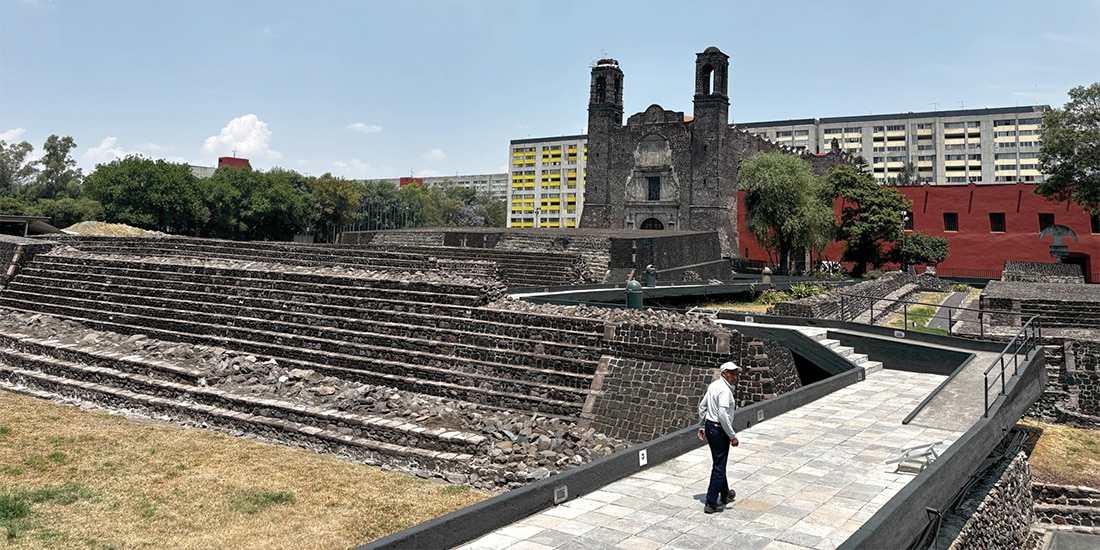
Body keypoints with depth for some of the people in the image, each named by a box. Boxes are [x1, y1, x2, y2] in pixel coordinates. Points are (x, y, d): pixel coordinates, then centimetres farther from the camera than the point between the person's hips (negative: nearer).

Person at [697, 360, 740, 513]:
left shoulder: (713, 385, 9)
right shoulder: (725, 390, -20)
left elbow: (702, 406, 16)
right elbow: (723, 415, -27)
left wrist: (702, 426, 23)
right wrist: (732, 436, -21)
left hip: (709, 426, 10)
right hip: (719, 430, -10)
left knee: (719, 463, 23)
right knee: (719, 467, -1)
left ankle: (725, 495, 39)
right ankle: (710, 503, 2)